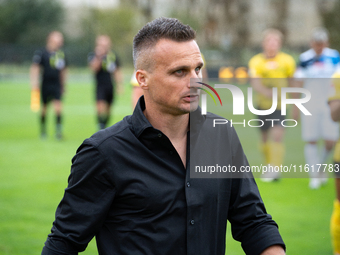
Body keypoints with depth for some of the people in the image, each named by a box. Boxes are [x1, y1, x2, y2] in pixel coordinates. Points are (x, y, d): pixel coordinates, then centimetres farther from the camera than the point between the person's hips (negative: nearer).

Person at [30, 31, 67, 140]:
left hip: (57, 85, 3)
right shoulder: (41, 53, -5)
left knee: (58, 108, -11)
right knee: (44, 109, 7)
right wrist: (34, 83, -13)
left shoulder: (61, 54, 8)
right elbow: (35, 68, -5)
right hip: (45, 85, -2)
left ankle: (58, 130, -8)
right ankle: (43, 130, 23)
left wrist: (63, 85, 20)